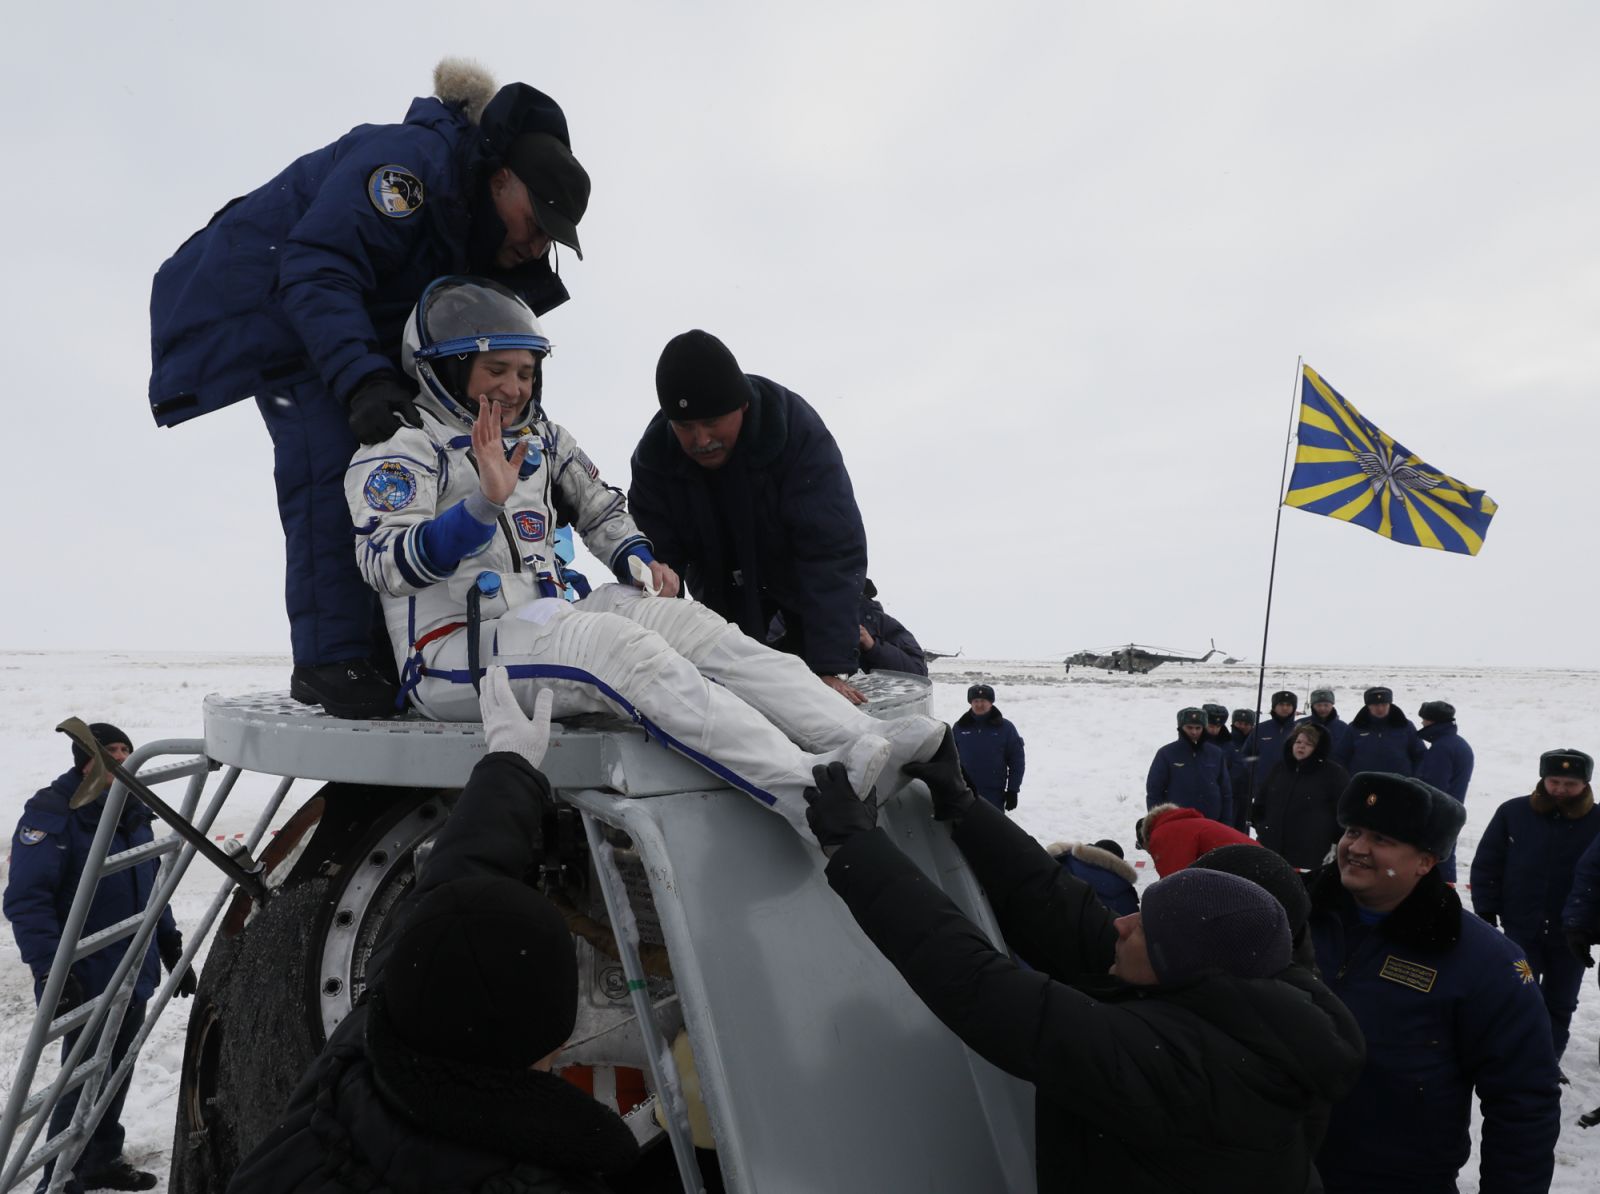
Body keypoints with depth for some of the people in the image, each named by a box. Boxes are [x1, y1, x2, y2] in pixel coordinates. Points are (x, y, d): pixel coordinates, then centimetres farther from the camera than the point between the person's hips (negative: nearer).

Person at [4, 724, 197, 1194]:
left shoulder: (134, 813, 10)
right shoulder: (51, 816, -15)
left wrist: (171, 950, 18)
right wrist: (51, 970, -25)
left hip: (134, 974, 7)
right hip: (87, 980, -7)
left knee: (116, 1072, 17)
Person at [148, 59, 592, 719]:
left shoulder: (479, 238, 2)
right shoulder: (410, 163, -27)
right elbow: (317, 270, -35)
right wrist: (363, 380, -44)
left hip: (363, 328, 9)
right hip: (271, 301, -9)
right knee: (332, 462, -22)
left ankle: (385, 644, 1)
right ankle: (330, 661, -21)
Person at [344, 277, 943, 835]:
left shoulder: (540, 440, 17)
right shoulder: (401, 451, -3)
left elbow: (600, 511, 27)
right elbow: (388, 565, -19)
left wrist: (637, 558, 5)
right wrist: (485, 503, -32)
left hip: (541, 622, 7)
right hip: (455, 654, -7)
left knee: (684, 621, -16)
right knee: (620, 643, -31)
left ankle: (858, 739, -29)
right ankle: (809, 789, -45)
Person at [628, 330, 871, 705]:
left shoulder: (795, 429, -34)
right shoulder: (655, 454, -23)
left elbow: (831, 549, -38)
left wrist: (829, 667, -45)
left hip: (802, 578, -2)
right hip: (723, 586, 3)